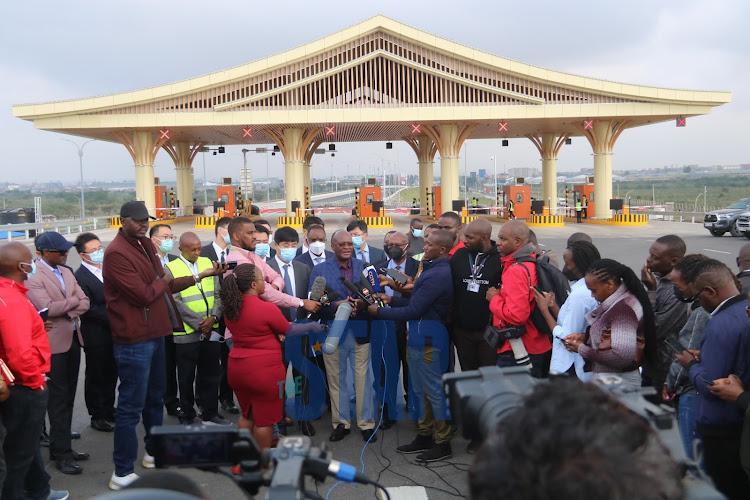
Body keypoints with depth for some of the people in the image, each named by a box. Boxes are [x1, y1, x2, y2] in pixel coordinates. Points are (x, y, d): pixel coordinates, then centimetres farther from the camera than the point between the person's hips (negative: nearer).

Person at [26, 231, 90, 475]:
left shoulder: (66, 272, 12)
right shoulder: (34, 277, -12)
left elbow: (85, 302, 6)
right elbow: (48, 308, -22)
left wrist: (66, 312, -12)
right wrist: (73, 301, -7)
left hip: (73, 339, 7)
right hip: (53, 343, -7)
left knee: (68, 397, 12)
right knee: (59, 399, 0)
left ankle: (60, 447, 24)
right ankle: (62, 454, 9)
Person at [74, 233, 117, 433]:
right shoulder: (80, 277, -14)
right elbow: (87, 309, -19)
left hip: (113, 334, 7)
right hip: (96, 336, -6)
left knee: (111, 374, 17)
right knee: (96, 377, 8)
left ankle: (109, 411, 32)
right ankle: (97, 416, 22)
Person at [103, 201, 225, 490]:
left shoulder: (145, 245, 11)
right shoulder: (116, 253, -19)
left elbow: (165, 287, 15)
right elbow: (144, 295, -23)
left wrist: (202, 275, 10)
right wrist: (163, 281, -4)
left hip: (154, 334, 10)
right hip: (134, 341, -9)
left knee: (155, 397, 22)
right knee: (131, 405, -1)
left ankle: (154, 451, 39)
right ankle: (122, 472, 11)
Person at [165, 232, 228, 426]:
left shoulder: (207, 263, 8)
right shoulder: (170, 269, -6)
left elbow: (217, 293, 5)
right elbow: (177, 303, -12)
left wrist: (213, 317, -11)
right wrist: (200, 324, -14)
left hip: (211, 331, 4)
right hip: (186, 333, -4)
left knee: (210, 374, 13)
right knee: (186, 378, 9)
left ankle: (210, 414, 26)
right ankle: (187, 417, 23)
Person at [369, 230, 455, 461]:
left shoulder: (438, 275, -21)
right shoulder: (433, 268, 11)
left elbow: (413, 310, -20)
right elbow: (415, 302, 14)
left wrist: (379, 312, -12)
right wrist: (392, 300, 6)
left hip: (428, 337, -10)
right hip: (419, 336, 10)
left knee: (434, 389, 2)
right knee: (421, 389, 18)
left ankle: (443, 443, 15)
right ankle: (424, 436, 31)